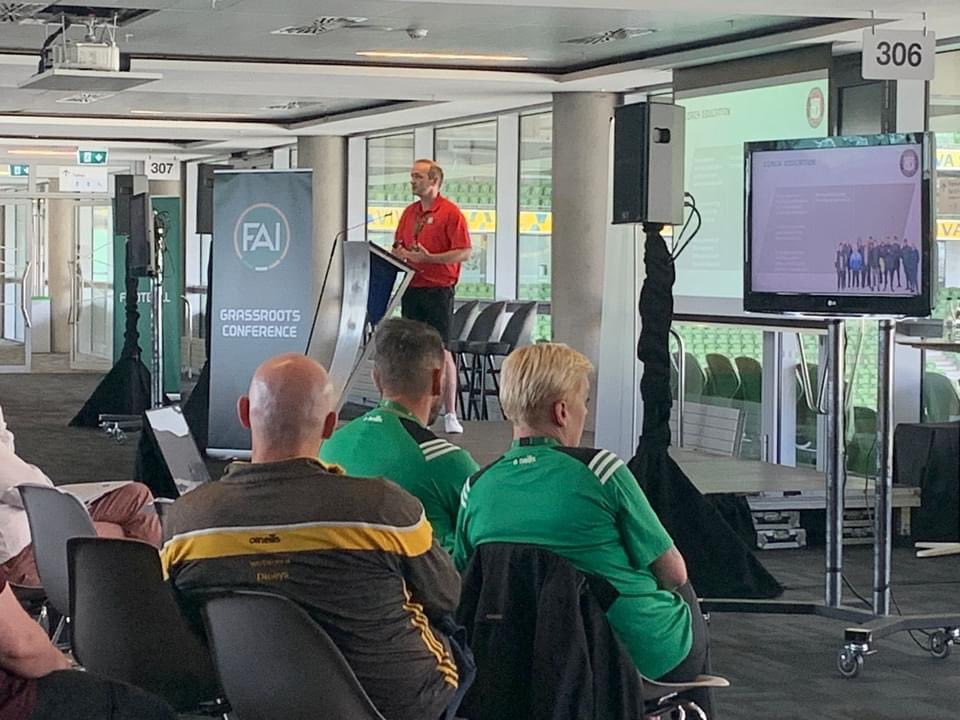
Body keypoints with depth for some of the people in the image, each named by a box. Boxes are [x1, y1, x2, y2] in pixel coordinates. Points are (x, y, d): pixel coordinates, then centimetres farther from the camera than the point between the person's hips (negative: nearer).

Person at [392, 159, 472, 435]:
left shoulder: (450, 213, -8)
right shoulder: (409, 212, 14)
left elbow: (464, 253, -13)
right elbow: (398, 247, 21)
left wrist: (428, 258, -20)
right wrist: (399, 254, -3)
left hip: (439, 290, -6)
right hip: (412, 288, 6)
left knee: (441, 350, -6)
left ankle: (450, 414, -1)